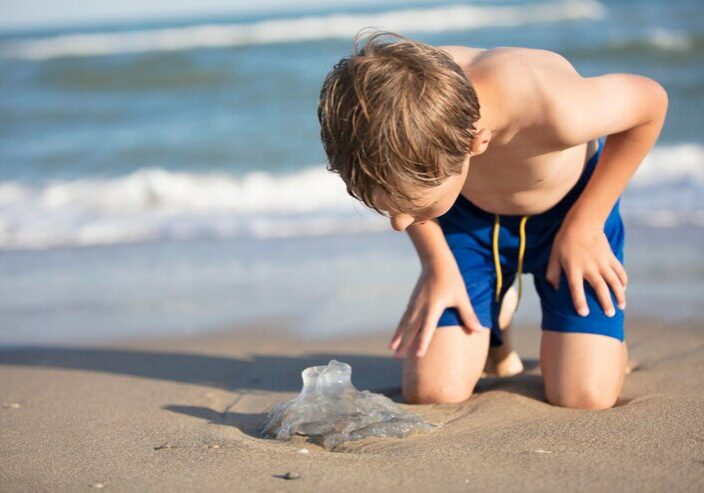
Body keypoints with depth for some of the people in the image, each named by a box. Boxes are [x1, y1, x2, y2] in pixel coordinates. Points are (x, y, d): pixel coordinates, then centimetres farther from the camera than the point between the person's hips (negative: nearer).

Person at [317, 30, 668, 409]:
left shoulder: (553, 108, -45)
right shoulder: (389, 112, -34)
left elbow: (651, 100, -20)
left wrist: (585, 225, -15)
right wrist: (436, 263, -8)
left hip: (569, 205, -2)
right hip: (469, 217, 2)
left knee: (585, 396, -16)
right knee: (431, 392, -11)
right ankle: (494, 312, 21)